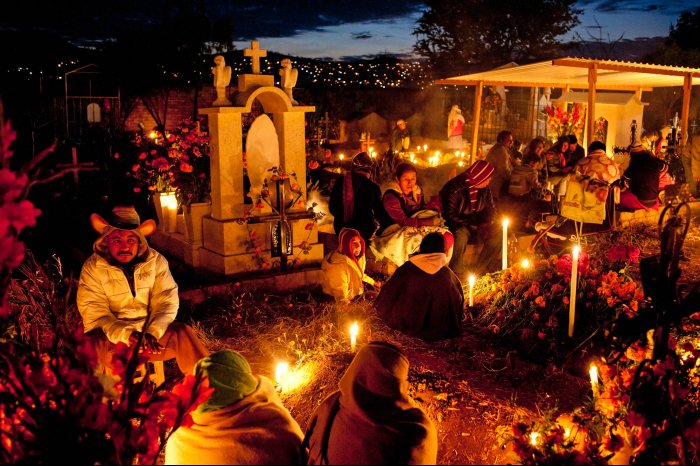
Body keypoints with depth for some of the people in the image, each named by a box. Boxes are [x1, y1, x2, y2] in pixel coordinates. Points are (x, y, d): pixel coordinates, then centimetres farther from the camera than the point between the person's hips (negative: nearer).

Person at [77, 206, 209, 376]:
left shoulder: (156, 261, 0)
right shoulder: (92, 268, -5)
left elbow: (166, 302, -5)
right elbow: (95, 314, -11)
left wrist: (152, 333, -24)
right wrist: (126, 335, -28)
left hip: (152, 333, 2)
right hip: (112, 338, -2)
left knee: (183, 332, -24)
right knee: (92, 343, -34)